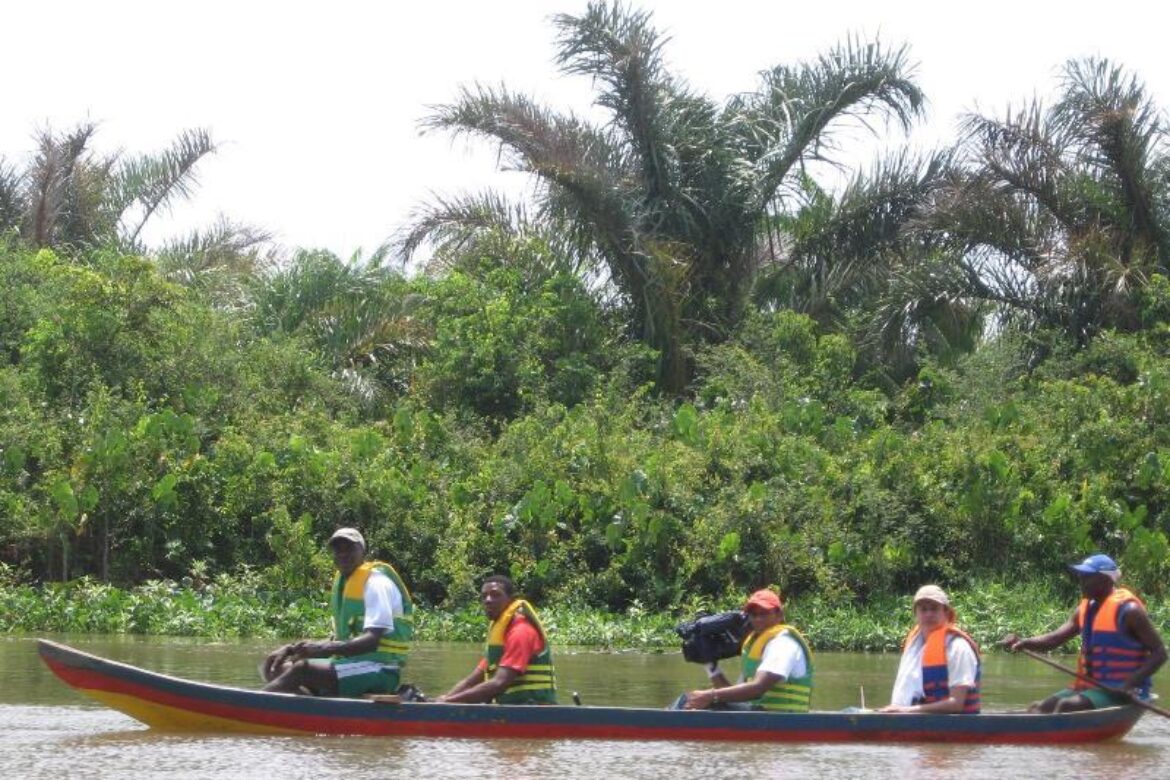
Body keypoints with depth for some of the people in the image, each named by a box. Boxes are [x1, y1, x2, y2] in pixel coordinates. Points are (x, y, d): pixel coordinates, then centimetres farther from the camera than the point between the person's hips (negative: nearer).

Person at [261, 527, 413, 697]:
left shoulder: (375, 582, -10)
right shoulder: (343, 583, 17)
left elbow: (372, 640, -22)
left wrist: (324, 648, -33)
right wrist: (292, 649, 6)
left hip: (379, 671, -9)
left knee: (302, 669, -27)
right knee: (275, 667, 0)